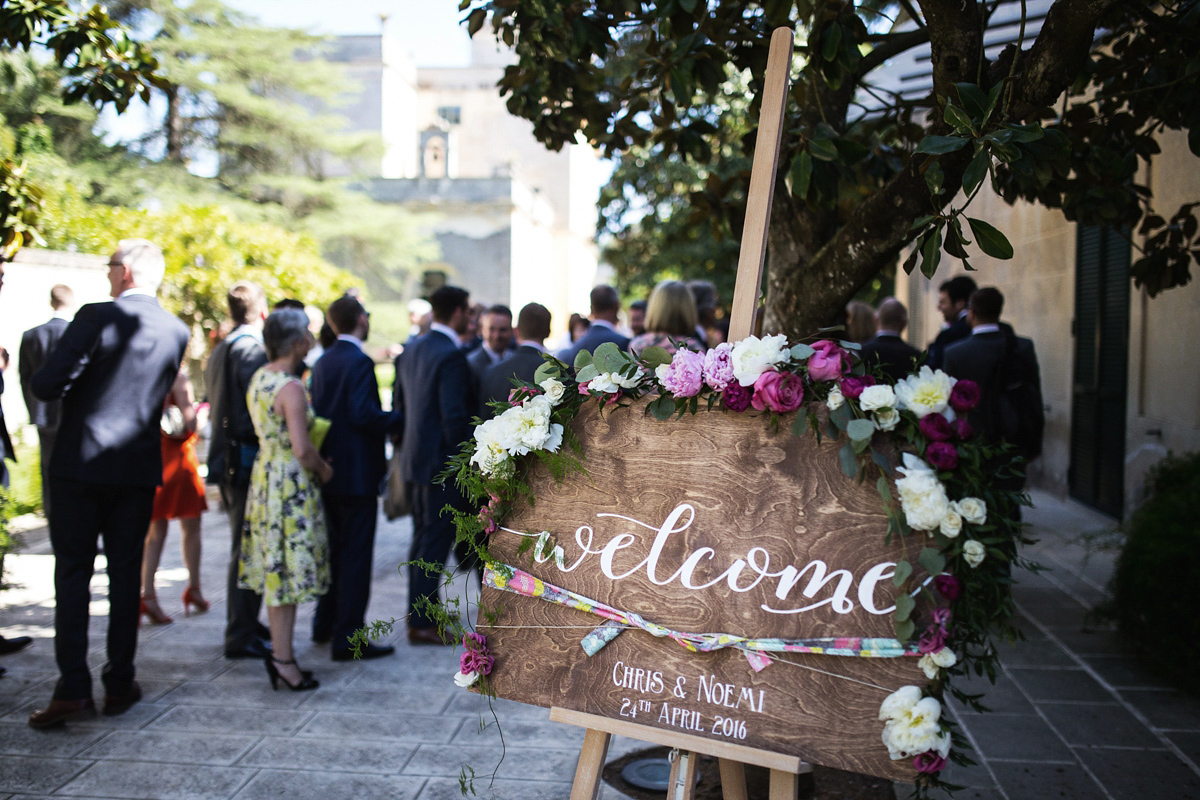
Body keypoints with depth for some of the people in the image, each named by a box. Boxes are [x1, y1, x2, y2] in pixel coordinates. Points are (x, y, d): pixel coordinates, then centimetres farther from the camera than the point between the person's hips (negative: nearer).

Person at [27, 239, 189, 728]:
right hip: (139, 467, 4)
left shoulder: (97, 317, -12)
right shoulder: (177, 332, 2)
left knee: (72, 574, 4)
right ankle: (119, 684, 15)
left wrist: (44, 385, 6)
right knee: (126, 574, 11)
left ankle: (73, 688, 2)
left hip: (80, 464, -4)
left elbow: (47, 385, -15)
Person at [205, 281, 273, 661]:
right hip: (249, 459, -10)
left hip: (228, 456, 10)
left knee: (244, 547, 19)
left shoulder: (220, 352, 14)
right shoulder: (253, 350, -15)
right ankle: (241, 636, 3)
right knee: (248, 549, -3)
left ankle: (245, 624, 29)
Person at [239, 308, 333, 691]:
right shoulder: (290, 387, -19)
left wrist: (313, 463, 14)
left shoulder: (258, 379, 9)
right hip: (291, 483, -9)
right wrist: (323, 469, -7)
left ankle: (279, 649, 21)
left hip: (265, 476, 9)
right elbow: (302, 449, -25)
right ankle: (283, 657, 3)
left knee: (276, 569, 14)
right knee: (289, 569, -2)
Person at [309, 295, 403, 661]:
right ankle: (348, 638, 1)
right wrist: (400, 419, -11)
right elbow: (364, 415, -24)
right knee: (356, 554, -3)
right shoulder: (359, 362, -16)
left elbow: (319, 411, 12)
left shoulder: (323, 362, 11)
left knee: (335, 548, 21)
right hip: (357, 472, -9)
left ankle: (325, 623, 32)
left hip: (329, 469, 9)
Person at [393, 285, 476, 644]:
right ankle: (420, 622, 3)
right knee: (433, 542, -2)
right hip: (440, 462, -9)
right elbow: (454, 416, -22)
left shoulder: (411, 350, 9)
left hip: (414, 458, 9)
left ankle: (425, 607, 32)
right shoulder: (451, 356, -18)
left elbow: (398, 402, 16)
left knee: (423, 537, 19)